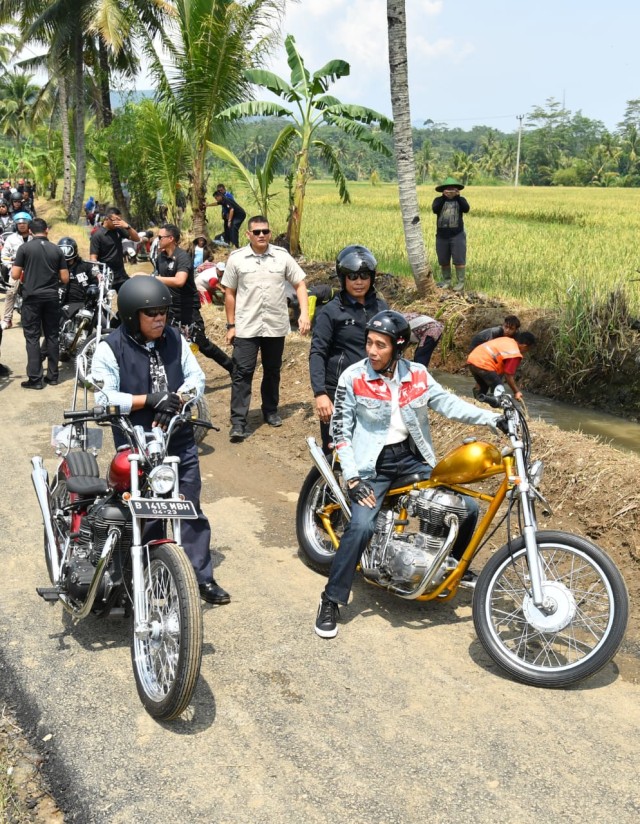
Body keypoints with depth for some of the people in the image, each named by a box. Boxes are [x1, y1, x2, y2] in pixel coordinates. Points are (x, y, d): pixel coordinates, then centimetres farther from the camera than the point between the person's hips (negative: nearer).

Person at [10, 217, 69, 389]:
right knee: (52, 336, 10)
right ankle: (52, 375, 13)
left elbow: (15, 275, -6)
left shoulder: (24, 248, -5)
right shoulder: (57, 250, 2)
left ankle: (35, 379, -3)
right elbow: (65, 279, 3)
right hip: (51, 297, 3)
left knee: (32, 337, 0)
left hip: (32, 297, -2)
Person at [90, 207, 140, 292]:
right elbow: (93, 257, -14)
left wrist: (127, 226, -12)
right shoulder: (97, 235, -11)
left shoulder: (118, 230, 5)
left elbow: (137, 239, 4)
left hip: (121, 275, 5)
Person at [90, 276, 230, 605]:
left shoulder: (175, 339, 5)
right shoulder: (110, 348, -9)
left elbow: (196, 378, 2)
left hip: (180, 442, 4)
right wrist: (150, 399, -22)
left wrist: (174, 399, -17)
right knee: (146, 516, 6)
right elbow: (104, 398, -16)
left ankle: (202, 577, 19)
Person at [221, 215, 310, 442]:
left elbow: (299, 284, 4)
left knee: (272, 371, 15)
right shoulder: (236, 258, -2)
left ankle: (270, 411, 32)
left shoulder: (282, 256, 0)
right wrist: (231, 325, 2)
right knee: (242, 373, -4)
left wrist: (304, 314, -8)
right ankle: (238, 422, -2)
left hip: (276, 327, 2)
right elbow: (229, 293, 3)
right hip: (246, 328, -2)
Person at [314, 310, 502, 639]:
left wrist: (493, 418, -12)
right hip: (372, 463, -4)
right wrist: (353, 478, -15)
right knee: (361, 526, -27)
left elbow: (448, 403, 1)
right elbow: (341, 430, -8)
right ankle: (331, 600, -10)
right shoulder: (353, 377, -10)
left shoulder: (417, 375, 0)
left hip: (412, 457, 4)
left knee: (468, 508, -1)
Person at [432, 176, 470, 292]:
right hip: (442, 236, 2)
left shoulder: (460, 200, 4)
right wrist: (444, 197, -21)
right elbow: (435, 209, -17)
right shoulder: (439, 200, 4)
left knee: (459, 260, -4)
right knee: (443, 261, 8)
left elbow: (466, 209, -15)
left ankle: (460, 282, 2)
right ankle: (446, 281, 21)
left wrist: (458, 197, -19)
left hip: (457, 235, -2)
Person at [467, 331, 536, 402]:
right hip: (483, 365, -9)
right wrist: (516, 392, 2)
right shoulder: (515, 354, -6)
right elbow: (508, 375, -8)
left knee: (483, 388, 26)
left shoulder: (507, 340, 18)